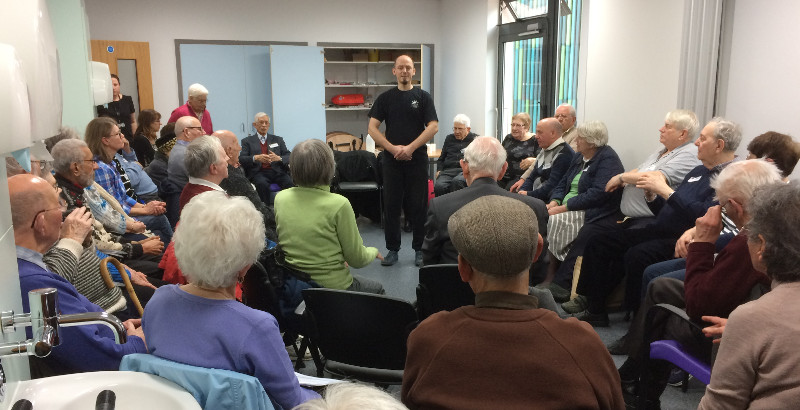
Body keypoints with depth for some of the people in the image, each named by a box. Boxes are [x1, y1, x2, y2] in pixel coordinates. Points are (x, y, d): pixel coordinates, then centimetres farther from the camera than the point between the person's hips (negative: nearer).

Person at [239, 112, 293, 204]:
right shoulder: (247, 141, 16)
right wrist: (256, 158, -17)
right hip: (259, 173, -2)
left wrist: (278, 158, -10)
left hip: (277, 171, 2)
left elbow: (289, 157, 12)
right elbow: (241, 159, 2)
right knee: (262, 184, -37)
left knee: (290, 183, -30)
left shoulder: (278, 140, 23)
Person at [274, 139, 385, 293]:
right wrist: (374, 252, 9)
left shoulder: (280, 198, -6)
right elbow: (357, 260, -15)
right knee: (377, 289, 27)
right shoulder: (338, 205, -23)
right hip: (333, 287, -5)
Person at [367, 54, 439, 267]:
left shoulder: (423, 97, 4)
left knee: (418, 205, 3)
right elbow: (372, 127, 0)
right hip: (391, 160, 2)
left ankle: (419, 249, 14)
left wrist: (410, 148, -14)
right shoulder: (385, 98, 8)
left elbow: (433, 126, -5)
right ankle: (392, 249, 15)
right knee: (391, 205, 5)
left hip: (417, 159, -1)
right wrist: (393, 148, -11)